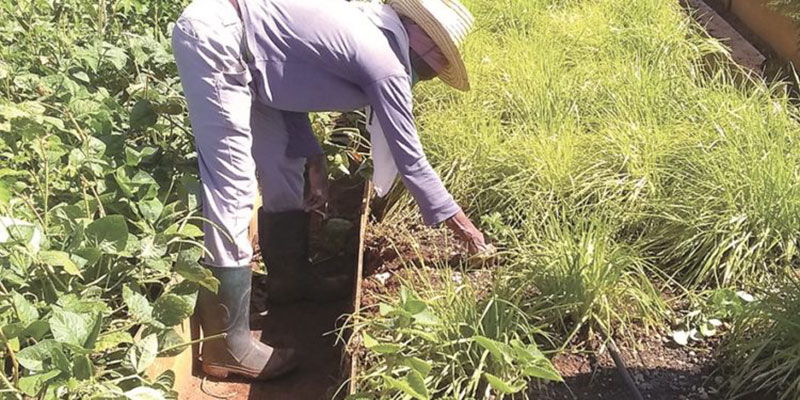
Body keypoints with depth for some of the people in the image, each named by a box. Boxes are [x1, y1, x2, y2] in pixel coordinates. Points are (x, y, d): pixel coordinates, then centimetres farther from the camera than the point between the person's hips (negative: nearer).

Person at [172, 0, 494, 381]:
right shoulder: (385, 63, -13)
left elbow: (290, 82, 16)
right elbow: (410, 159, -8)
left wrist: (316, 163, 10)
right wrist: (464, 227, 2)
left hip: (227, 36, 11)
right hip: (215, 36, -11)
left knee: (284, 165, 17)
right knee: (231, 188, -10)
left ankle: (289, 277, 35)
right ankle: (227, 345, -2)